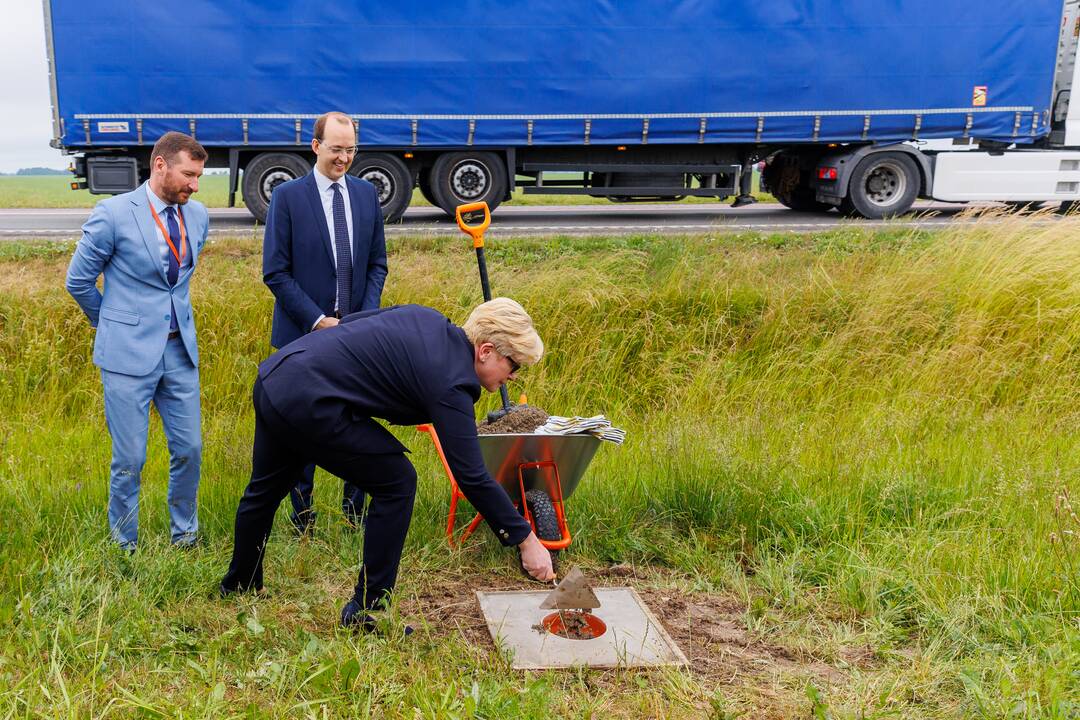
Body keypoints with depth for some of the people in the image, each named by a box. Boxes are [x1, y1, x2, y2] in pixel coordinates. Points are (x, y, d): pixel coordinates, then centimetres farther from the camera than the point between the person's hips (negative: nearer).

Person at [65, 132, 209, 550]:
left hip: (180, 349, 5)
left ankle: (185, 537, 27)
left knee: (189, 450, 8)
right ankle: (124, 547, 21)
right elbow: (78, 281, -1)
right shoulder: (113, 213, -11)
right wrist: (114, 325, 9)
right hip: (129, 353, -4)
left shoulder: (197, 215, 4)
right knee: (129, 460, 3)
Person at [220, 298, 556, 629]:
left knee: (265, 488, 28)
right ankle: (366, 610, 9)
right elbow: (472, 478, -14)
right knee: (397, 483, 1)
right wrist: (526, 539, -9)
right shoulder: (451, 382, -14)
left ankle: (239, 585, 51)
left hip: (272, 377, 10)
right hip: (308, 404, -10)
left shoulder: (424, 316, 9)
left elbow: (348, 322, 19)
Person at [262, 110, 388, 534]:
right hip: (303, 334, -3)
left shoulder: (366, 193, 7)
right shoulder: (287, 197, -5)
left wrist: (367, 316, -3)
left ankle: (355, 511, 22)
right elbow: (275, 273, -7)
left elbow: (377, 264, 11)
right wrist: (318, 320, -13)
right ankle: (302, 515, 20)